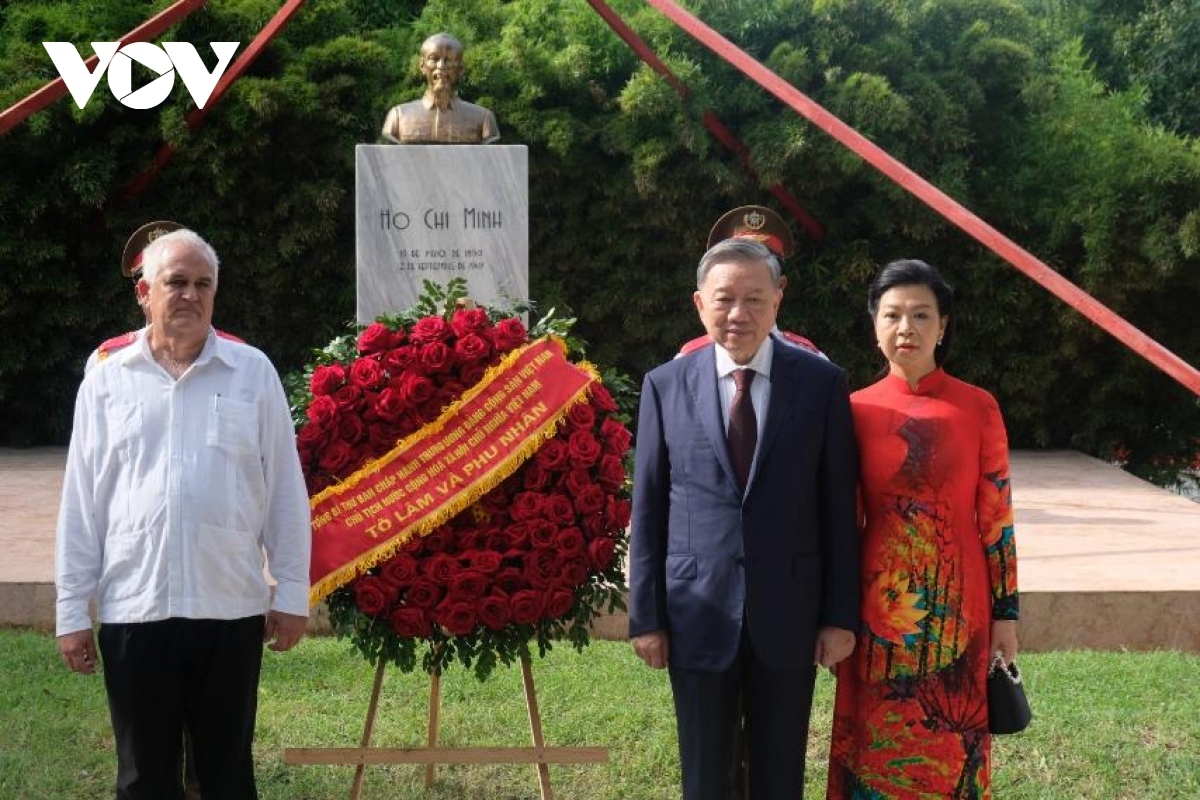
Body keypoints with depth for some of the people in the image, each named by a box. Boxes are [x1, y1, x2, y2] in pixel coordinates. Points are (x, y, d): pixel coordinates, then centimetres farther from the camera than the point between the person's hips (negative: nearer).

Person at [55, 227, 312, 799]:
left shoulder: (253, 372, 2)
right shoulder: (105, 381, 4)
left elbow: (285, 492, 3)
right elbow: (81, 506, 5)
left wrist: (292, 594, 2)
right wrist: (72, 612, 3)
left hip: (231, 608, 0)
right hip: (133, 609, 1)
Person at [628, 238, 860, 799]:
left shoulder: (821, 383, -2)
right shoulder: (666, 385, 0)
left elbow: (839, 507, 0)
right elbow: (648, 510, 2)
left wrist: (841, 615, -2)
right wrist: (645, 616, 0)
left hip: (788, 612, 0)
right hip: (698, 612, 0)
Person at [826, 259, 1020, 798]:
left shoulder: (977, 408, -3)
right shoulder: (857, 410, 1)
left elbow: (996, 516, -1)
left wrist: (1007, 613, -2)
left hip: (958, 608, -1)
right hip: (879, 609, 1)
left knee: (953, 749, 8)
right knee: (875, 749, 9)